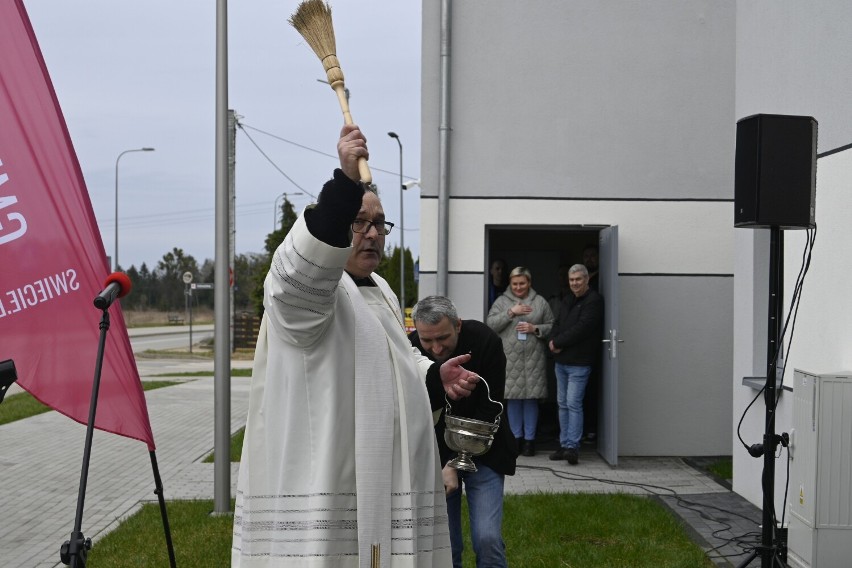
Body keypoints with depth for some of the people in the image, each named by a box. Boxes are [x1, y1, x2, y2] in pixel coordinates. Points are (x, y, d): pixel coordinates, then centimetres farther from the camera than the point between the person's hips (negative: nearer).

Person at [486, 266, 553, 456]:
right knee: (513, 398, 3)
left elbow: (551, 326, 10)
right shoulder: (501, 301, 9)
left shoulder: (540, 302, 10)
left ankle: (529, 438, 12)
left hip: (533, 359, 0)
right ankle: (516, 437, 16)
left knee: (531, 398, 2)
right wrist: (511, 312, -10)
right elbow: (491, 324, -1)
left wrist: (535, 329, -8)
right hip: (509, 359, 0)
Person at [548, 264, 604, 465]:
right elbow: (557, 324, 15)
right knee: (562, 404, 10)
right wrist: (553, 340, -6)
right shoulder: (568, 301, 18)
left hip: (579, 363, -8)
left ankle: (572, 447, -10)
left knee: (573, 403, -12)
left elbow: (581, 329, -18)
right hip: (561, 361, 8)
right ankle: (564, 445, 17)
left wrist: (557, 342, -10)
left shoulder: (594, 301, -10)